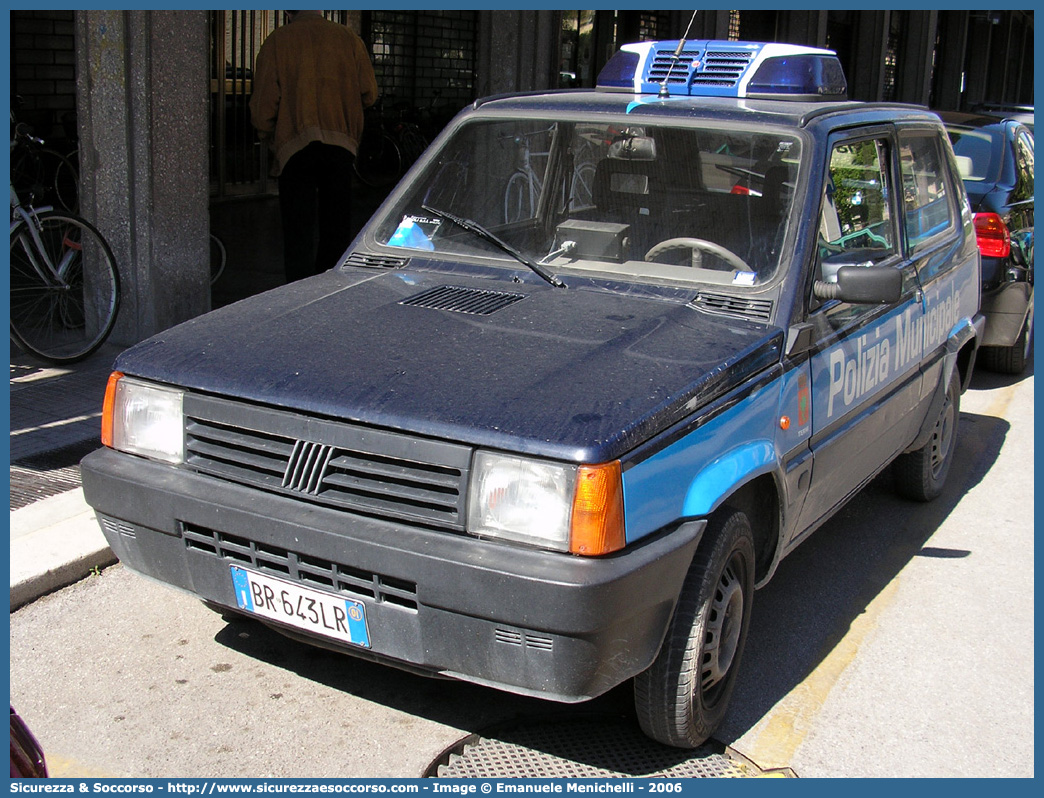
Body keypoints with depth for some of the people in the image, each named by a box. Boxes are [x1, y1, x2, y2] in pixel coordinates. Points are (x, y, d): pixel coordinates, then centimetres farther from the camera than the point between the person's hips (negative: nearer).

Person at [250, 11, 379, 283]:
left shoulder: (278, 41, 0)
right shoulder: (349, 38, 6)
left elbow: (263, 100, -2)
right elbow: (369, 94, 5)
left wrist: (267, 136, 15)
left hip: (296, 146, -2)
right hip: (341, 145, 3)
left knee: (298, 230, -1)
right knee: (336, 229, 13)